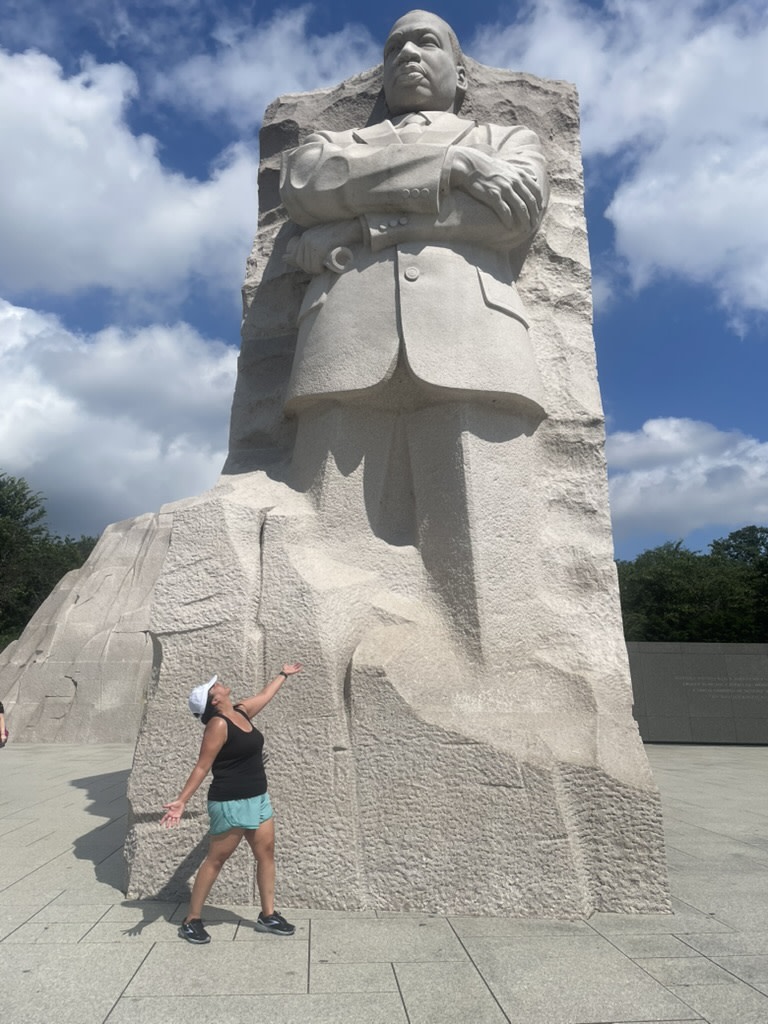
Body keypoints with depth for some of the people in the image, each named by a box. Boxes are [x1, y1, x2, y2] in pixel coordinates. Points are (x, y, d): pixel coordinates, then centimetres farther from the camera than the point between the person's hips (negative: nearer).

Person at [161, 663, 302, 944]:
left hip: (257, 798, 8)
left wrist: (283, 674, 35)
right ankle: (191, 921, 19)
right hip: (231, 803, -8)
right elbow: (202, 767, -19)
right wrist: (182, 800, -26)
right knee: (216, 860, 4)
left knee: (266, 852, 10)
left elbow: (265, 694, 23)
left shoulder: (241, 712, 5)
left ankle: (268, 916, 22)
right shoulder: (218, 725, -19)